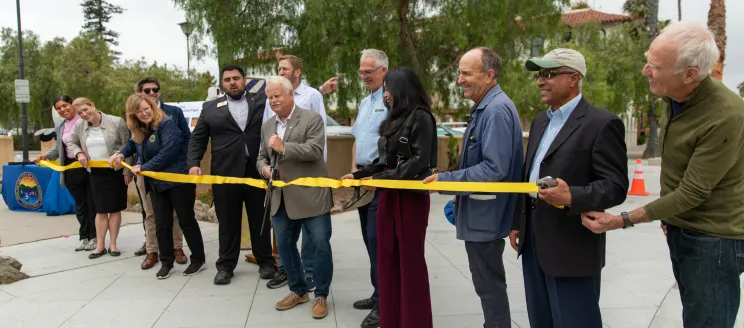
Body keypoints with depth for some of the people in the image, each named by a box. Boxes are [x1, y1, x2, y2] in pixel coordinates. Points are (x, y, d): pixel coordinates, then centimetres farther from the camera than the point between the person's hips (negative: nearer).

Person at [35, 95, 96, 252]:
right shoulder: (59, 127, 14)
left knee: (92, 203, 4)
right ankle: (84, 237, 20)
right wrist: (45, 156, 1)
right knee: (80, 204, 12)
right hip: (72, 170, 6)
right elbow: (58, 148, 18)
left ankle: (94, 237, 13)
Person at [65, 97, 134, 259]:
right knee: (100, 210, 8)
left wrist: (127, 171, -12)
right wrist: (79, 153, -5)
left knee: (115, 209, 4)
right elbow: (70, 142, 17)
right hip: (96, 173, 3)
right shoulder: (79, 126, 0)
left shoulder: (116, 122, -13)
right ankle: (100, 245, 15)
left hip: (116, 172, -3)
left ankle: (113, 244, 14)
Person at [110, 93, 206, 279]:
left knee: (186, 220, 2)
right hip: (156, 184, 7)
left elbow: (168, 151, -23)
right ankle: (166, 262, 19)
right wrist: (122, 154, 6)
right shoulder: (140, 131, 10)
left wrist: (143, 167, -18)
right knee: (162, 224, 7)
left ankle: (198, 259, 15)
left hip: (178, 180, -7)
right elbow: (134, 147, 27)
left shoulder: (167, 124, -14)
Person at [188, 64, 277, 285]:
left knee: (260, 220, 9)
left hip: (257, 172, 0)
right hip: (225, 174, 0)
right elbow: (197, 139, 9)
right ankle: (226, 266, 18)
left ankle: (266, 262, 20)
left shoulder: (262, 101, 9)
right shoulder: (210, 108, 10)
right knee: (228, 223, 7)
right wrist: (194, 163, -4)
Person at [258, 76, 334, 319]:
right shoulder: (267, 126, 13)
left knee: (320, 245, -1)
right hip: (281, 198, 6)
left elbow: (315, 150, -18)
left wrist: (284, 147, -23)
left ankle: (321, 295, 15)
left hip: (311, 196, -6)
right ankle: (298, 291, 29)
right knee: (284, 245, 12)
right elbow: (262, 157, 19)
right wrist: (264, 168, -4)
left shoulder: (312, 119, -6)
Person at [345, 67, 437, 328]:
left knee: (410, 262, 3)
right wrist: (358, 174, 7)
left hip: (411, 197, -7)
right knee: (387, 260, 10)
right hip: (388, 196, 7)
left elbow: (419, 161, -17)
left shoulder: (420, 117, -9)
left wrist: (379, 178, -19)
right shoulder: (394, 119, 13)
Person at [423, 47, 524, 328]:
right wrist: (460, 197, 18)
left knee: (489, 284, 2)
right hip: (479, 211, 10)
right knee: (488, 283, 20)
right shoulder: (484, 107, 12)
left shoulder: (497, 110, -21)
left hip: (486, 215, -10)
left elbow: (494, 169, -28)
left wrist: (446, 180, -22)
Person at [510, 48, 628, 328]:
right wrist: (517, 222, 18)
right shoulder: (540, 122, 15)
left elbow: (615, 186, -16)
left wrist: (571, 197, -32)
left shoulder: (602, 123, -11)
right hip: (533, 241, 8)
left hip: (572, 248, -8)